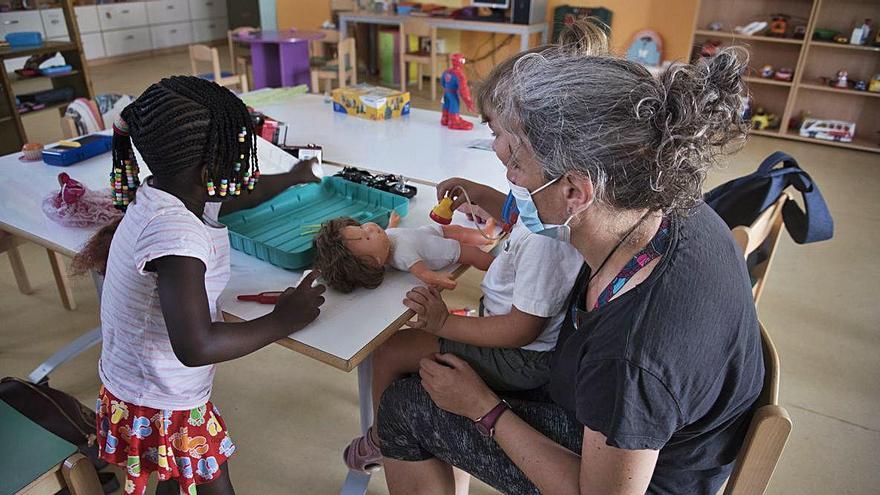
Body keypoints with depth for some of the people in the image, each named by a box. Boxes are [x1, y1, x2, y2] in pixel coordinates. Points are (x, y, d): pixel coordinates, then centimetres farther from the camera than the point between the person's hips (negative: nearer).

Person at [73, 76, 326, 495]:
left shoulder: (159, 195, -4)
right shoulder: (176, 235, -34)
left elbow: (234, 198, 16)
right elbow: (197, 347, -39)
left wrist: (291, 179, 31)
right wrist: (281, 321, -26)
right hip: (160, 407, -9)